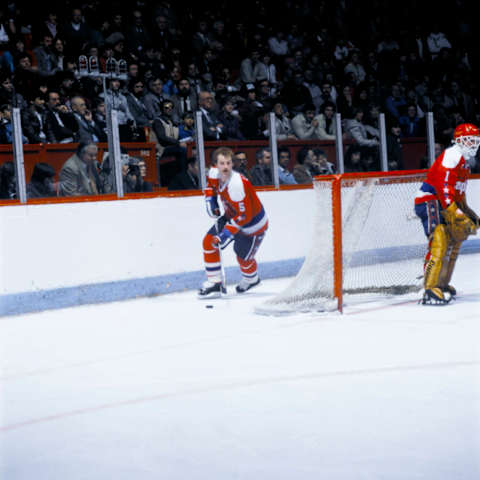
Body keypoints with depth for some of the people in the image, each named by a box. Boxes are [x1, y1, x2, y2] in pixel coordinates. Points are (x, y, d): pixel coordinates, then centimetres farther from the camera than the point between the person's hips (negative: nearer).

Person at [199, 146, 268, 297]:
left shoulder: (237, 184, -37)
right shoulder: (214, 173, -14)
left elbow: (244, 216, -34)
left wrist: (227, 233, -34)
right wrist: (210, 200, 0)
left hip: (252, 224, -8)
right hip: (231, 216, 8)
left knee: (243, 257, 2)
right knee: (209, 242, -3)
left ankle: (251, 280, 38)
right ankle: (214, 283, 3)